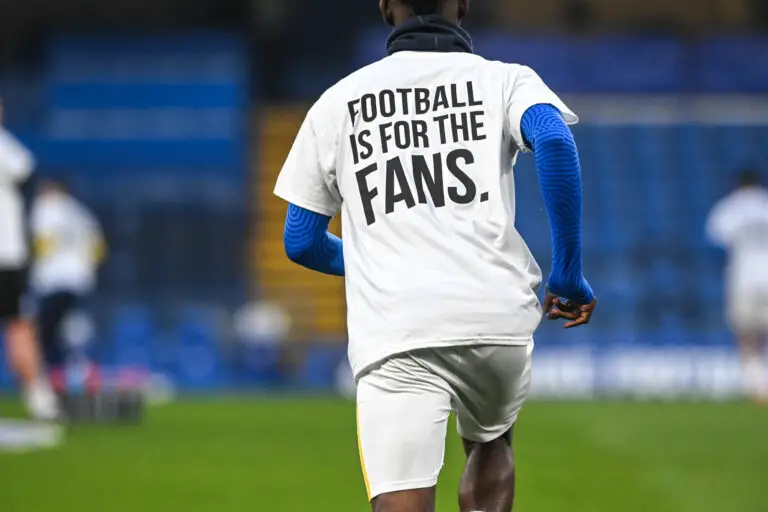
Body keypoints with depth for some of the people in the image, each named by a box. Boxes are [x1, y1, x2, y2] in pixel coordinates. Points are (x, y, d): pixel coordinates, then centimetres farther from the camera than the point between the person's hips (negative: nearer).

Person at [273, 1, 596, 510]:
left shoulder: (337, 102, 16)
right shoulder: (504, 80, 11)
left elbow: (301, 242, 18)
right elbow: (553, 138, -12)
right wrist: (569, 273, -4)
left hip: (393, 337, -1)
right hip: (498, 317, 1)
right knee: (491, 441, 33)